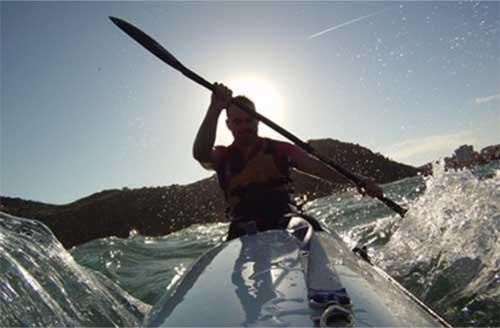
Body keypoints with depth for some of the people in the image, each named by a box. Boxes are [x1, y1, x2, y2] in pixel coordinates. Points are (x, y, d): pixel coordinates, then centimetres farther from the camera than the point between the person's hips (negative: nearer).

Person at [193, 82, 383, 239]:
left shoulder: (279, 150, 14)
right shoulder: (223, 157, 12)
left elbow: (316, 167, 4)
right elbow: (200, 153, -11)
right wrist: (215, 109, -21)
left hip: (284, 218, 1)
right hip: (245, 227, 0)